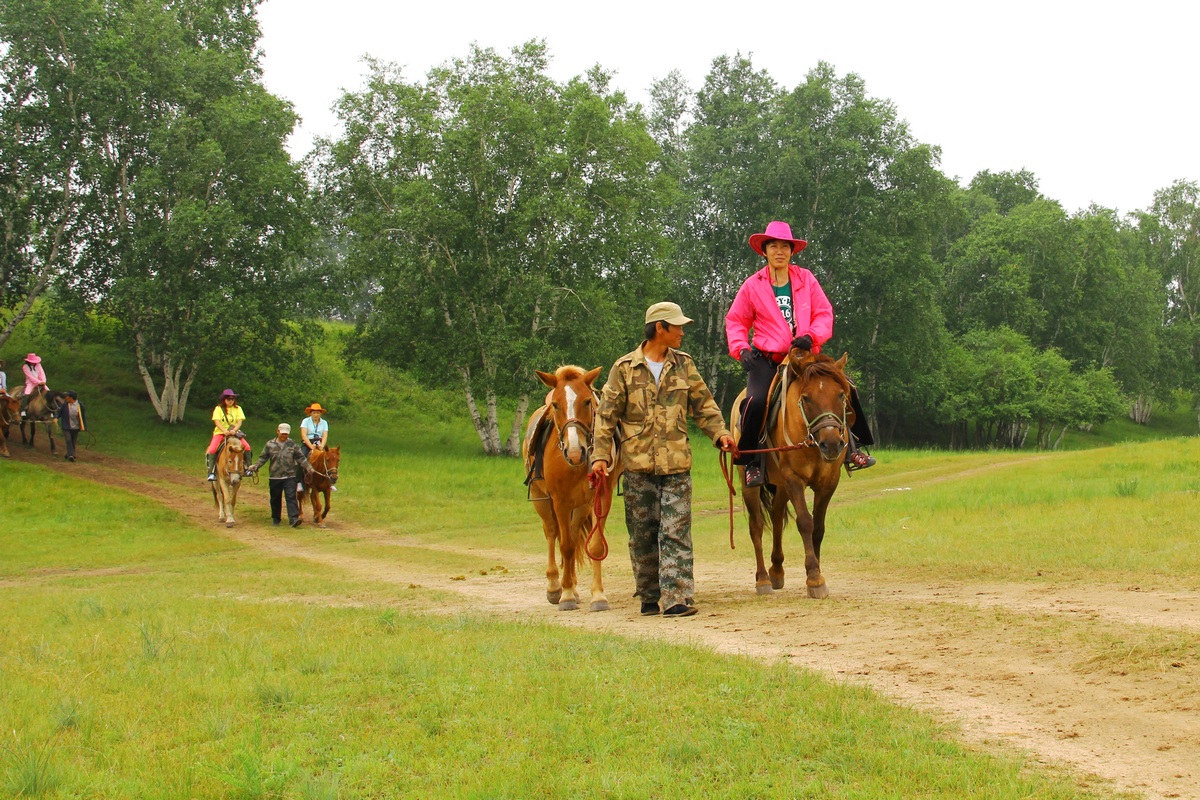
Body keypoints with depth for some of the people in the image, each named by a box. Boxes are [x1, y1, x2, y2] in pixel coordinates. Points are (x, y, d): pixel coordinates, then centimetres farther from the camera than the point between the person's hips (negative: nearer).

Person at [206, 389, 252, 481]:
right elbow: (217, 422, -9)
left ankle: (247, 468, -8)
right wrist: (225, 431, -27)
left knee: (247, 447, -21)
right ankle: (211, 472, -20)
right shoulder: (218, 409, 2)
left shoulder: (238, 409, 7)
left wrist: (234, 430, -23)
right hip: (220, 432, -1)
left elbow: (239, 422, -3)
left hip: (234, 433, 1)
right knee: (211, 450, -26)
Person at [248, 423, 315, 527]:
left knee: (291, 497, -12)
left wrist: (308, 468, -5)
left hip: (290, 476, -1)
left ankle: (294, 519, -20)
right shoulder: (270, 445, 3)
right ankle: (275, 518, 26)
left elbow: (301, 458, 5)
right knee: (275, 499, 11)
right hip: (275, 476, 1)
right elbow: (263, 458, 7)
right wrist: (256, 467, -7)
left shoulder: (293, 445, 3)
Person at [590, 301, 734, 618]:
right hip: (638, 464, -1)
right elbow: (606, 415, 1)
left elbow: (703, 405, 13)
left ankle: (677, 598, -11)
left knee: (676, 532, -7)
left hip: (676, 464, 1)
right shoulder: (625, 368, 1)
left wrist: (720, 434, -2)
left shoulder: (683, 365, 9)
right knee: (642, 534, 6)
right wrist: (601, 456, -6)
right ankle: (649, 597, 18)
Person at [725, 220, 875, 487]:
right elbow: (735, 322, 8)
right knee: (756, 402, -28)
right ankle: (752, 462, -9)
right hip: (766, 359, -2)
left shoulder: (806, 279, 5)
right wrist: (741, 349, -10)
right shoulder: (752, 286, 1)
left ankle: (851, 448, 8)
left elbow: (824, 314, 4)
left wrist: (811, 336, -15)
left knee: (845, 389, -10)